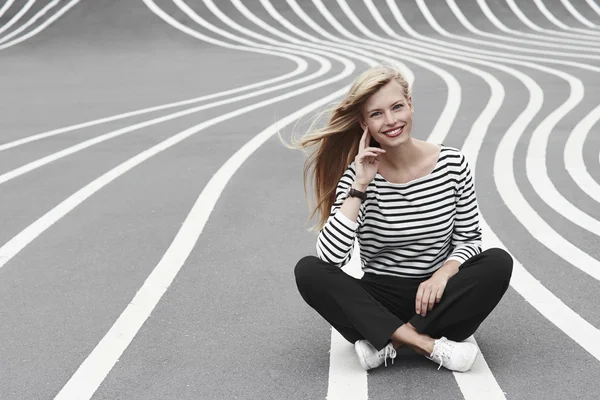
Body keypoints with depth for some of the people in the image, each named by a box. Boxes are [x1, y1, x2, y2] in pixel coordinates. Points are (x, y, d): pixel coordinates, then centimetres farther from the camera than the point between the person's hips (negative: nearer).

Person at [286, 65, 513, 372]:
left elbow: (469, 238, 2)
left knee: (499, 262, -25)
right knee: (308, 271, -25)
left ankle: (385, 342, -23)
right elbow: (329, 259, -19)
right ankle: (430, 345, -30)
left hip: (435, 299, 1)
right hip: (379, 300, 0)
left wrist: (443, 273, -19)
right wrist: (360, 188, -24)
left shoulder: (453, 163, -5)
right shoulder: (357, 176, -8)